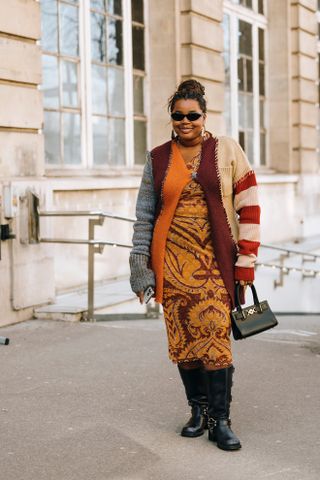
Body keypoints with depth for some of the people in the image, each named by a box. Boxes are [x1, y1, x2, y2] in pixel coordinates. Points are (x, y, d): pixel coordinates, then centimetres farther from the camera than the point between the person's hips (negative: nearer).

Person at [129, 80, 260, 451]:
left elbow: (249, 205, 1)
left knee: (215, 334, -9)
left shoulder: (226, 150, 1)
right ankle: (199, 410, 20)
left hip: (215, 259, -2)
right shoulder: (158, 159, 8)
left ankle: (220, 420, 0)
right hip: (173, 259, 2)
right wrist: (140, 264, 5)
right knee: (183, 336, 4)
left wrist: (246, 260, -4)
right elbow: (145, 215, 11)